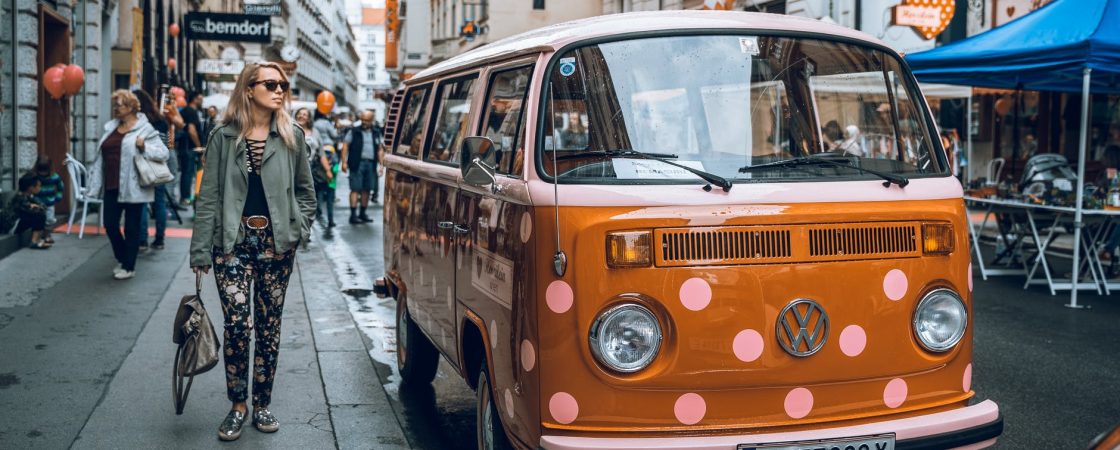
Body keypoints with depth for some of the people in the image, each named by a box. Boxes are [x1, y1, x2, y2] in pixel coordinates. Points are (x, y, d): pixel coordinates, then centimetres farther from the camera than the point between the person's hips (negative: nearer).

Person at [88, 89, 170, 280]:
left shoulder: (144, 129, -6)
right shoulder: (110, 128, 14)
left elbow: (163, 153, -9)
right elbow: (101, 157, 16)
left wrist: (144, 147, -25)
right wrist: (96, 182, 10)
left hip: (133, 188, -6)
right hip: (111, 187, 6)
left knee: (131, 228, 3)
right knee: (110, 225, 8)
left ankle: (129, 267, 15)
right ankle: (122, 260, 28)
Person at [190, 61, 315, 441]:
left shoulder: (292, 137, 5)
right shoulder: (224, 137, 0)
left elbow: (305, 192, 14)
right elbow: (208, 196, -1)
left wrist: (298, 229, 0)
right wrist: (200, 251, -4)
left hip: (276, 243, 2)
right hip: (233, 241, -2)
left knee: (269, 325, 8)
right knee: (236, 324, -5)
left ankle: (262, 404, 20)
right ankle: (237, 405, 11)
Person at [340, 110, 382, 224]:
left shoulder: (376, 133, 13)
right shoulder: (354, 131, 1)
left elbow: (379, 149, 17)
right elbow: (345, 145, -2)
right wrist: (344, 162, -9)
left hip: (371, 164, 4)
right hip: (358, 163, -4)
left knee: (367, 189, 8)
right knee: (355, 189, -8)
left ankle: (363, 214, 18)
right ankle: (353, 215, -9)